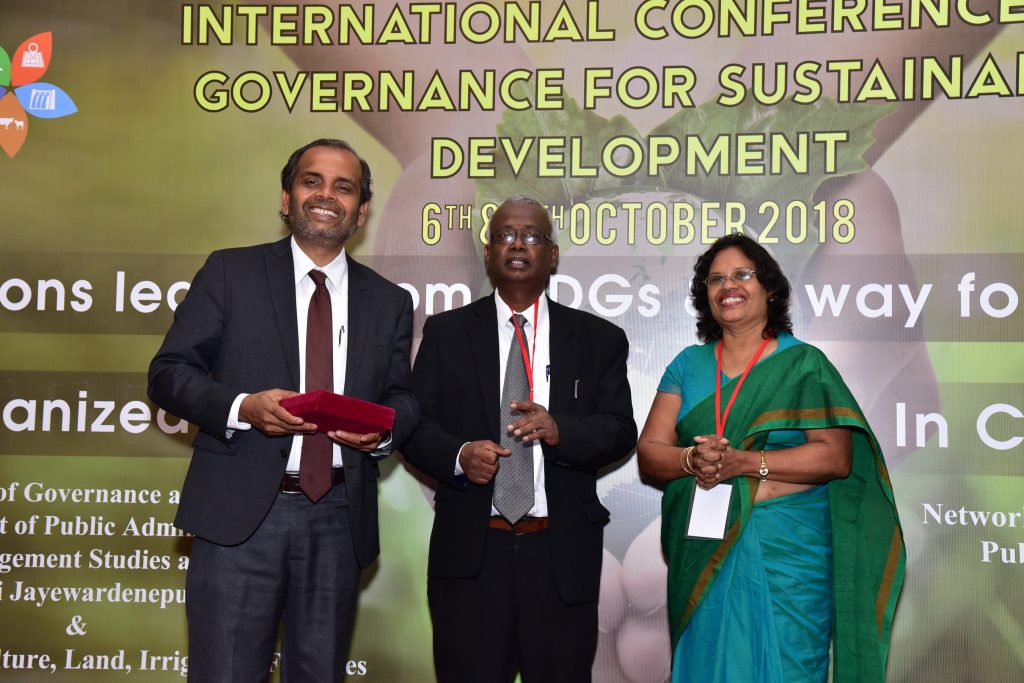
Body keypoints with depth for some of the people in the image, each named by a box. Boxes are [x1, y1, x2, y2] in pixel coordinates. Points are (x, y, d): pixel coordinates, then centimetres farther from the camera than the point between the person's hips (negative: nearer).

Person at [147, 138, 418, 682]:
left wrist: (384, 429, -9)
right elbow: (168, 373, 0)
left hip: (338, 520, 3)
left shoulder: (389, 302, 12)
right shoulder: (229, 272, 4)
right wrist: (243, 407, -17)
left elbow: (402, 397, 15)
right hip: (240, 513, -3)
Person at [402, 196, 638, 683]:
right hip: (468, 551, 0)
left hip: (562, 554, 1)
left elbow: (620, 431, 0)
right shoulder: (445, 333, 8)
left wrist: (559, 429, -19)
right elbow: (414, 425, 2)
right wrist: (459, 455, -18)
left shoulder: (599, 339, 8)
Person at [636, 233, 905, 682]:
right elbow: (649, 453, 4)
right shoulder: (688, 364, 10)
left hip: (787, 549, -3)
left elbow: (836, 456, -10)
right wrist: (692, 460, -18)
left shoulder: (804, 364, 1)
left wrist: (743, 463, -20)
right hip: (702, 552, 3)